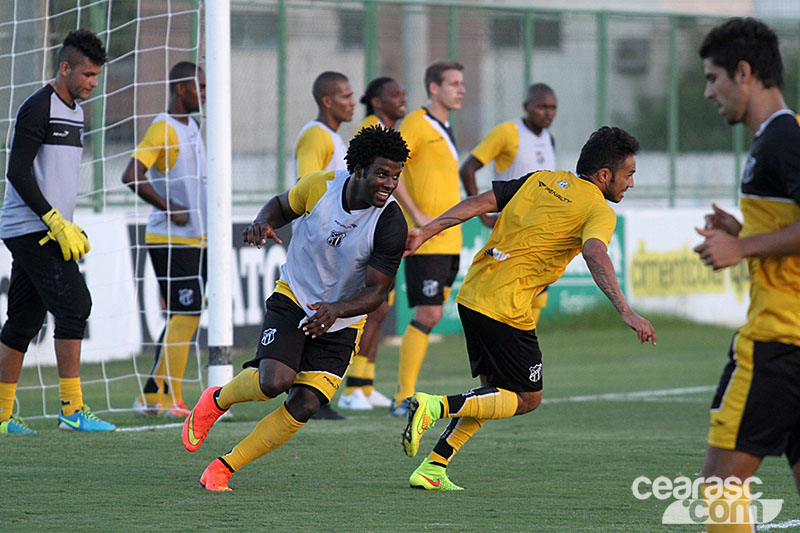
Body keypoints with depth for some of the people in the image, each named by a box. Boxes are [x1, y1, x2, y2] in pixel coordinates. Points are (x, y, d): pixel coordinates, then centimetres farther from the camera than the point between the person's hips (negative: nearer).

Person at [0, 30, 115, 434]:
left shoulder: (74, 112, 18)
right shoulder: (38, 108, -11)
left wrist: (70, 228, 15)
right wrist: (56, 222, -19)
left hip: (45, 231, 9)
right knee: (74, 305, -15)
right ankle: (72, 410, -14)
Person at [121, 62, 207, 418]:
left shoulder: (192, 127, 16)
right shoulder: (163, 128, -13)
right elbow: (131, 176, -23)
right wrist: (169, 208, -19)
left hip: (194, 238, 9)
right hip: (170, 240, -9)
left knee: (181, 318, 10)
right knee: (185, 316, -11)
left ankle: (151, 397, 14)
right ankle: (173, 400, -9)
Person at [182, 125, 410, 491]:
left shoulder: (391, 224, -19)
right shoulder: (318, 186, -14)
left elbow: (376, 292, -16)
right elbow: (282, 206, 8)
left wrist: (337, 309, -34)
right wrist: (263, 222, -15)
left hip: (341, 323, 0)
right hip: (293, 300, 0)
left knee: (304, 406, -13)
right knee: (274, 383, -23)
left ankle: (223, 468, 0)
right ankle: (217, 401, 11)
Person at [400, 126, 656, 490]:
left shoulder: (540, 180, 15)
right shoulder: (598, 211, -5)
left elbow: (480, 203, 8)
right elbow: (595, 255, -25)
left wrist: (424, 233, 8)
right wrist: (625, 312, -34)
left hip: (472, 293, 8)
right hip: (507, 309, -8)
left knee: (494, 390, 21)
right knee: (526, 399, 6)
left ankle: (432, 469, 12)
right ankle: (436, 406, -13)